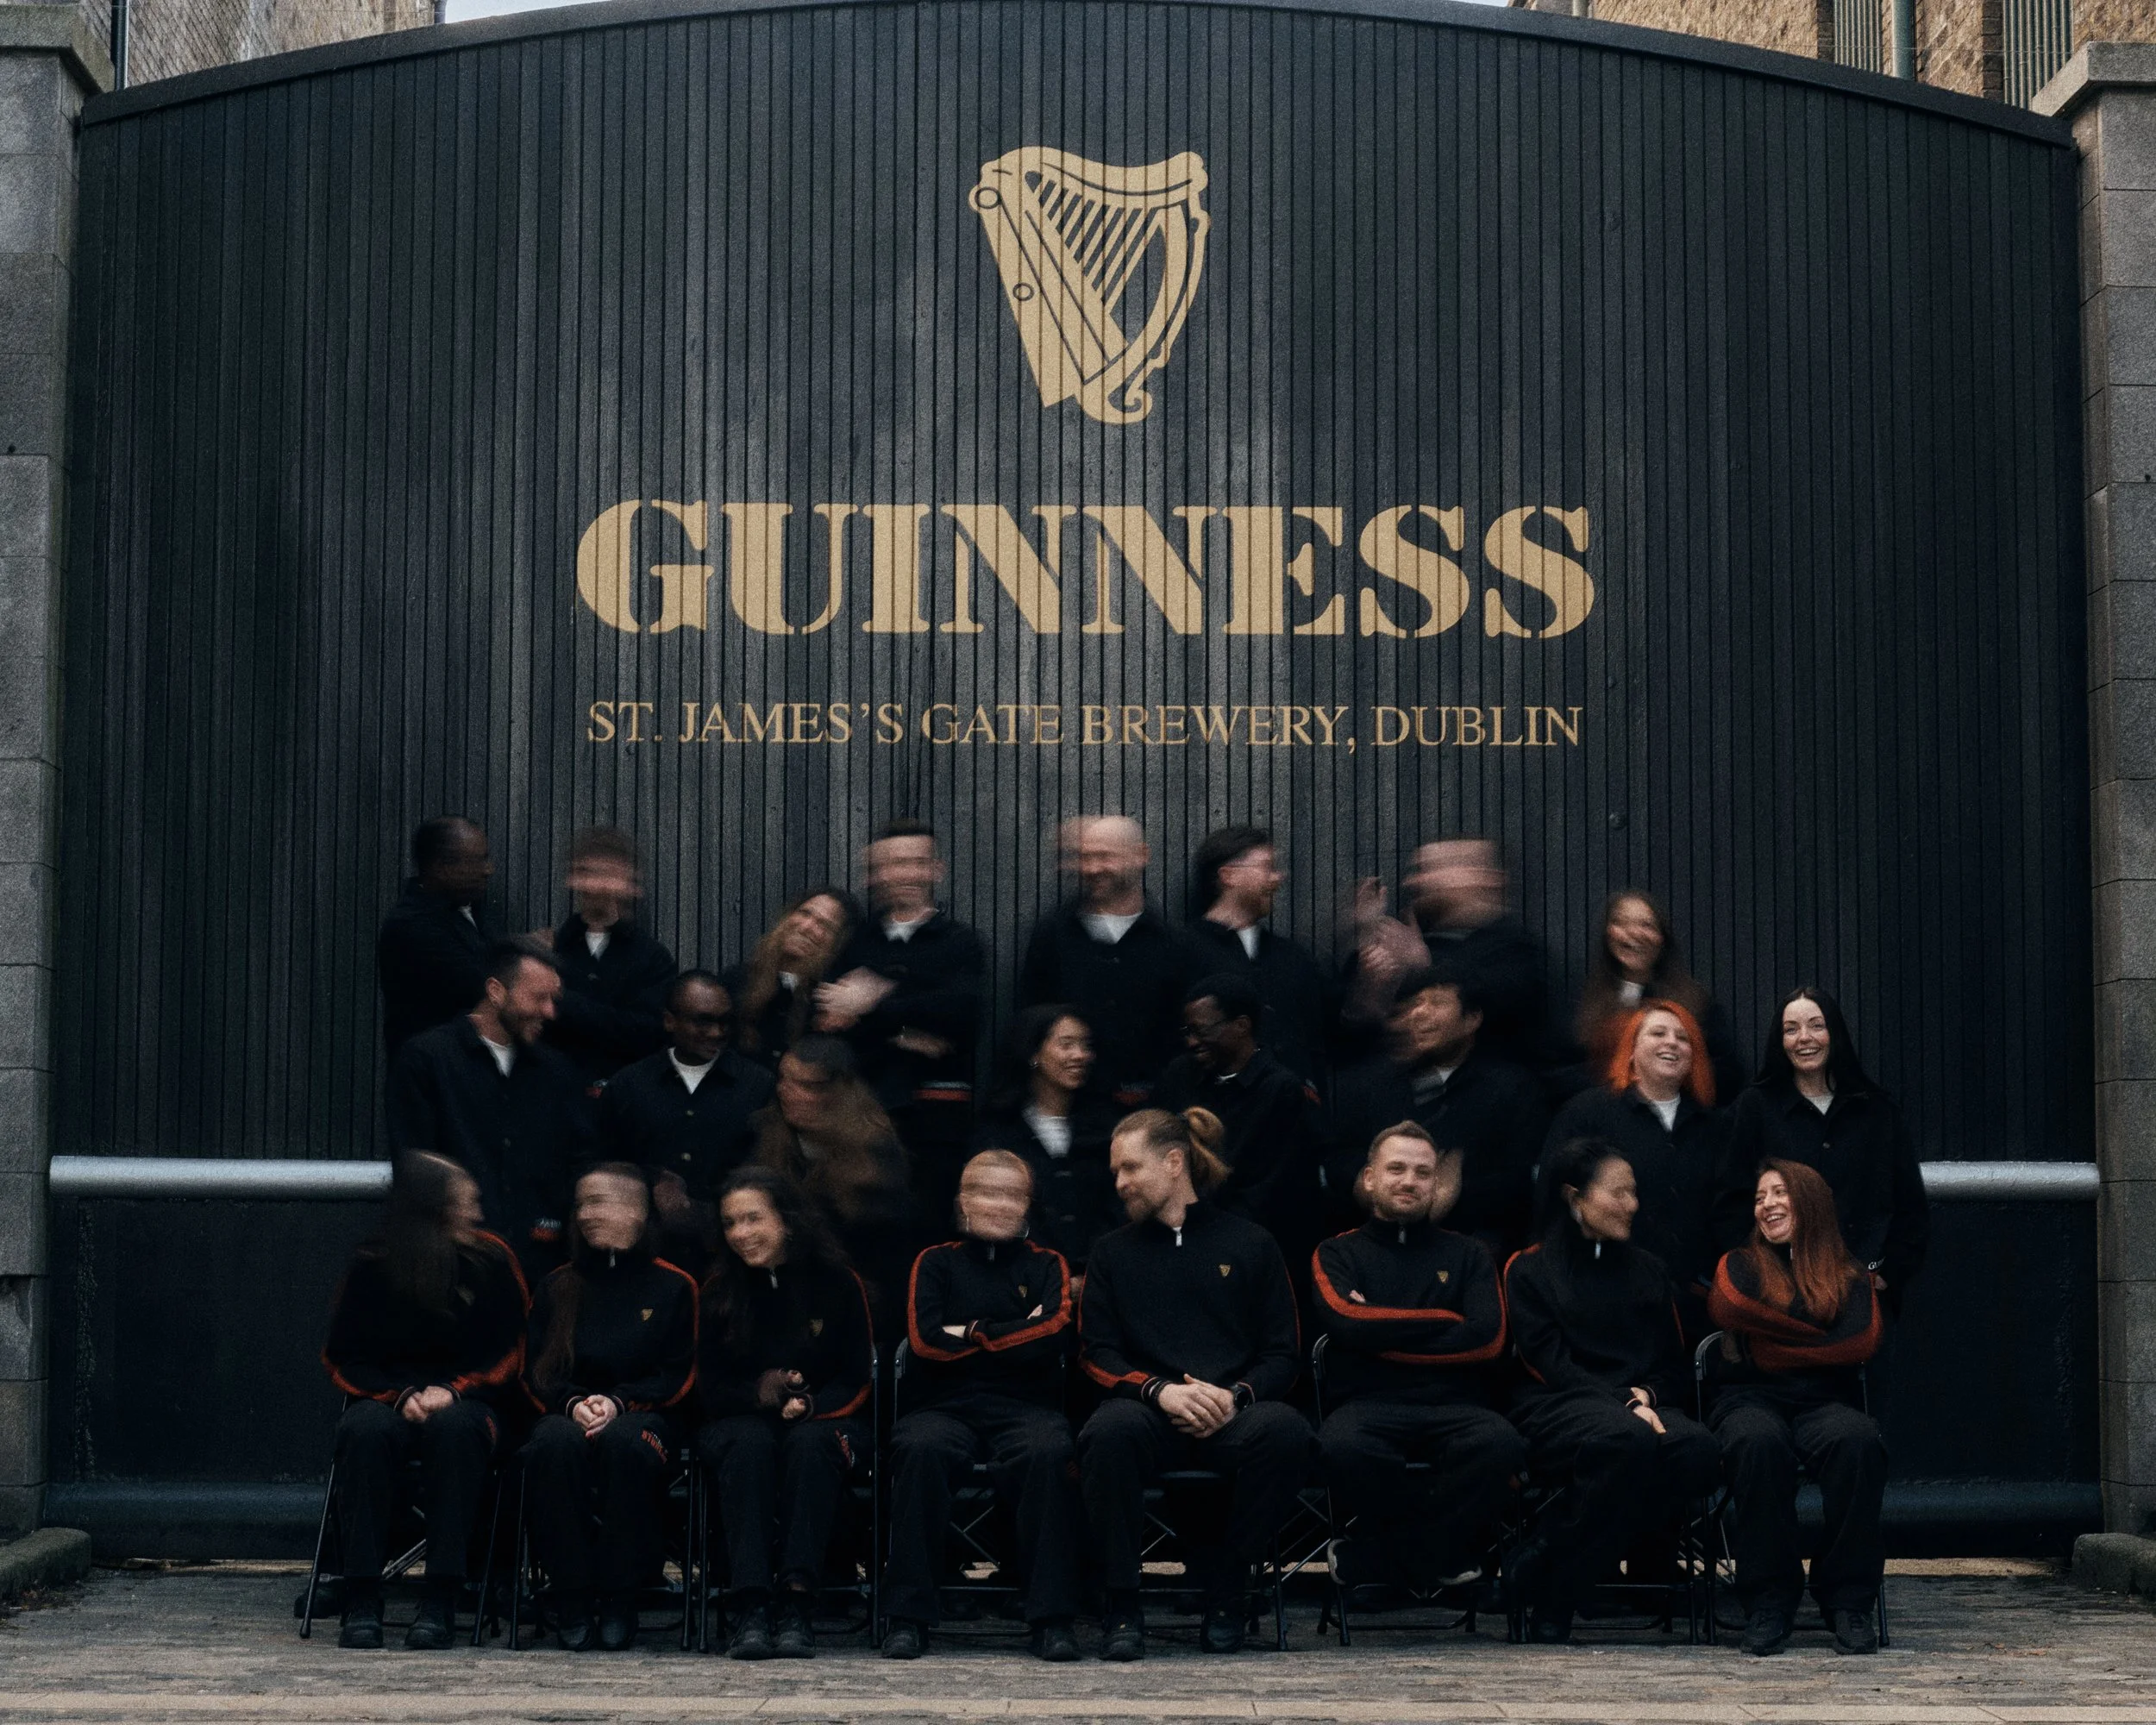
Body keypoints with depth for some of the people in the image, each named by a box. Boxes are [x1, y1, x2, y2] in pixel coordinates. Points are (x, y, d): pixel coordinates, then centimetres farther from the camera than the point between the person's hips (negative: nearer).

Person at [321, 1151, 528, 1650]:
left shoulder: (492, 1260, 2)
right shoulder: (371, 1267, 0)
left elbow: (507, 1356, 5)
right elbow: (345, 1360, 3)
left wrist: (451, 1391, -12)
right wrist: (402, 1396, -14)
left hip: (466, 1400, 0)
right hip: (386, 1397, 0)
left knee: (454, 1427, -37)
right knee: (365, 1429, -35)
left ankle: (440, 1601, -37)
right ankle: (361, 1600, -33)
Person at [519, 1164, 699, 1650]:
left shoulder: (673, 1287, 10)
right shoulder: (557, 1287, 17)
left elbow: (676, 1376, 3)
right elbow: (537, 1373, 11)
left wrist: (619, 1402, -13)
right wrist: (573, 1403, -11)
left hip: (643, 1416, -2)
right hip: (568, 1414, 2)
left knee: (624, 1442, -39)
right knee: (556, 1442, -36)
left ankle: (620, 1598, -28)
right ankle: (571, 1599, -29)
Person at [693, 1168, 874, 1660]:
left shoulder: (837, 1283, 1)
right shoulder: (720, 1292, 5)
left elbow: (856, 1381, 1)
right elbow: (709, 1388, 5)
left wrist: (809, 1404, -19)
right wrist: (758, 1393, -16)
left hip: (824, 1419, -1)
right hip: (740, 1420, 1)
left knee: (809, 1442, -37)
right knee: (749, 1444, -36)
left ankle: (796, 1602, -43)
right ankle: (749, 1609, -45)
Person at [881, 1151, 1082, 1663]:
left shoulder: (1047, 1265, 19)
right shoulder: (936, 1264, 18)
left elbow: (1053, 1333, 0)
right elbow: (925, 1339, 1)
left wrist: (974, 1334, 1)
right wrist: (1016, 1334, 1)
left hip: (1025, 1406, 0)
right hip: (944, 1407, 0)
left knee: (1049, 1452, -34)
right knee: (921, 1449, -35)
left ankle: (1051, 1617, -30)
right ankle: (907, 1615, -30)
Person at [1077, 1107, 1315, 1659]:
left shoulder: (1250, 1244, 15)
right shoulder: (1113, 1254, 19)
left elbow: (1282, 1354, 10)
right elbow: (1099, 1355, 9)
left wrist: (1235, 1396, -12)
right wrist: (1160, 1390, -12)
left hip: (1232, 1416, 0)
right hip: (1150, 1414, 0)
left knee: (1286, 1431, -35)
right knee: (1110, 1430, -37)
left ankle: (1223, 1591, -17)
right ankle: (1121, 1604, -25)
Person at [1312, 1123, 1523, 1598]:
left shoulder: (1468, 1255, 19)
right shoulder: (1337, 1254, 17)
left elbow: (1488, 1338, 1)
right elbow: (1347, 1324, -5)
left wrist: (1382, 1332, -2)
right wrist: (1444, 1322, 0)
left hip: (1454, 1405, 1)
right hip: (1368, 1404, -1)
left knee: (1500, 1444, -35)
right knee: (1344, 1446, -39)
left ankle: (1381, 1555, -16)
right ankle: (1442, 1551, -12)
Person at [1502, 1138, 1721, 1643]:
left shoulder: (1647, 1270, 25)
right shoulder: (1530, 1270, 10)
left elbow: (1677, 1364, 21)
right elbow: (1550, 1363, -3)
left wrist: (1647, 1394, -2)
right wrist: (1623, 1403, -16)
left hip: (1642, 1407, 5)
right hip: (1557, 1409, -5)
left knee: (1699, 1452, -32)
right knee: (1629, 1441, -40)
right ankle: (1549, 1594, -26)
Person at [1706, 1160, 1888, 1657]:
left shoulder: (1850, 1276, 19)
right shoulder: (1741, 1265, 20)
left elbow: (1862, 1344, 0)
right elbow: (1729, 1305, -5)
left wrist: (1778, 1350, -2)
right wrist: (1817, 1337, -3)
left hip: (1826, 1399, 1)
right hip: (1751, 1398, -1)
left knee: (1858, 1442, -36)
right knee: (1759, 1444, -38)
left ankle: (1848, 1601, -27)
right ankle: (1768, 1603, -28)